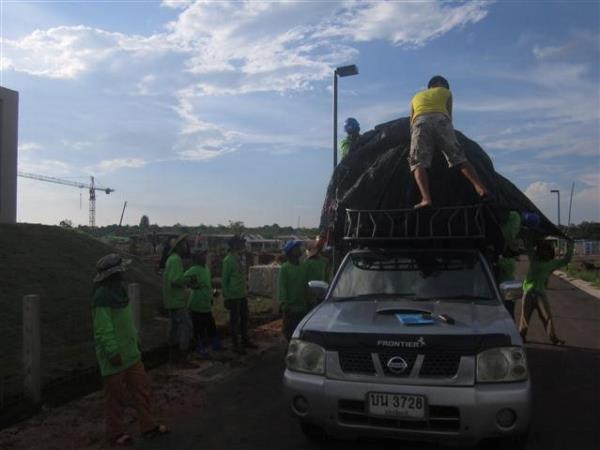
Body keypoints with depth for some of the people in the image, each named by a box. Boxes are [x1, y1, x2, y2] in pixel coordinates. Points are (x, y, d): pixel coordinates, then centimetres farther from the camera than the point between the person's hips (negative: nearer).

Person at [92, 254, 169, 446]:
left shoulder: (118, 289, 8)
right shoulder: (103, 295, -20)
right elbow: (103, 329, -23)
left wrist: (135, 342, 19)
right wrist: (113, 352, -24)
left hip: (130, 352, 9)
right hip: (114, 356, -8)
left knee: (141, 388, 13)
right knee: (115, 396, 7)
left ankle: (149, 426, 24)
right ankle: (116, 433, 23)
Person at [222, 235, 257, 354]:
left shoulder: (239, 258, 9)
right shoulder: (228, 260, -14)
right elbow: (224, 280, -13)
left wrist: (245, 290, 14)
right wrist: (226, 297, -13)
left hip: (243, 295, 8)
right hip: (234, 296, -8)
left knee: (244, 318, 16)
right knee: (235, 320, 3)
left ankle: (245, 340, 30)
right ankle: (235, 344, 15)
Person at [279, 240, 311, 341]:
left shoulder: (303, 266, 8)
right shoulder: (285, 268, -8)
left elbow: (306, 285, 13)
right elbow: (281, 286, -11)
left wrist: (308, 301, 12)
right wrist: (284, 303, -16)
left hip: (303, 306, 5)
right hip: (291, 306, -5)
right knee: (289, 330, 0)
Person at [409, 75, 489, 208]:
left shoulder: (416, 97, 38)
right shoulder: (446, 92, 32)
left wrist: (414, 140, 38)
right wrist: (449, 132, 38)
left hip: (420, 122, 0)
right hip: (440, 119, 0)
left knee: (418, 163, -8)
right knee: (459, 157, 2)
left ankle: (426, 199, -28)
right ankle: (480, 188, -11)